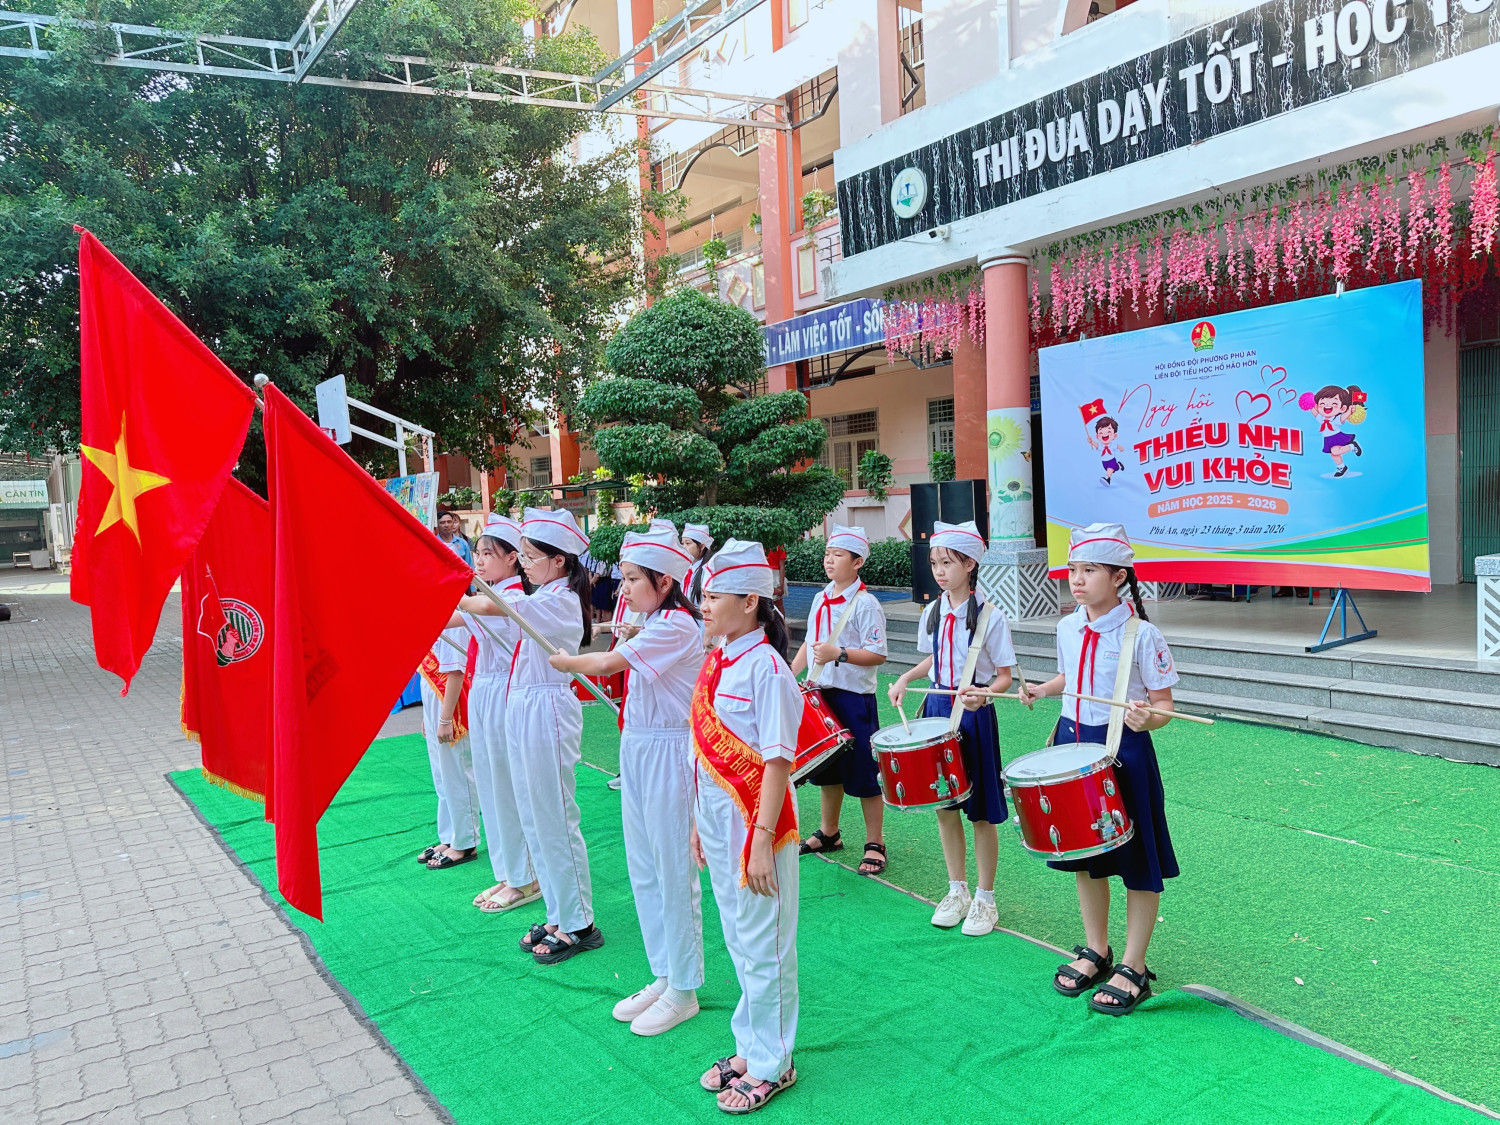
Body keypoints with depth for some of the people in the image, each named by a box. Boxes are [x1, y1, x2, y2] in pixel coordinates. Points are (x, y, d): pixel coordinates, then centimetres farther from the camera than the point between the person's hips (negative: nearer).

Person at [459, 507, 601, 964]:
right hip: (525, 708, 10)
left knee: (554, 819, -1)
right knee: (534, 818, 15)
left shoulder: (558, 601, -17)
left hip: (547, 711, -10)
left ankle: (579, 926, 13)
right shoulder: (546, 600, 14)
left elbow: (489, 607, -26)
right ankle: (559, 917, 27)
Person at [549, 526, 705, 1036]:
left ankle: (683, 992, 18)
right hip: (638, 750, 10)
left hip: (668, 753, -9)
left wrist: (549, 659, -10)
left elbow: (605, 664, -22)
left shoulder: (676, 626, -19)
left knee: (673, 870, 2)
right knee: (643, 869, 16)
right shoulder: (655, 624, 12)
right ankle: (664, 976, 31)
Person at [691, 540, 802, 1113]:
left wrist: (762, 841, -20)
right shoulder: (715, 662, 6)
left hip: (756, 823, -8)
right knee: (738, 942, 20)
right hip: (717, 821, 8)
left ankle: (771, 1064, 25)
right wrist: (700, 821, 13)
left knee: (763, 947, 7)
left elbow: (778, 761, -19)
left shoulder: (765, 667, -18)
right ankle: (750, 1048, 36)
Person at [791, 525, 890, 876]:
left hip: (854, 698, -7)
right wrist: (789, 672, 9)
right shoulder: (821, 599, 9)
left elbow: (878, 654, -17)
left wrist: (838, 654, -27)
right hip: (821, 694, 8)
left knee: (862, 773, 0)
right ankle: (828, 833, 34)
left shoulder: (865, 604, -13)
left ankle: (875, 844, 12)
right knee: (826, 767, 18)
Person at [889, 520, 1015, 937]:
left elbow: (1004, 676, -9)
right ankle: (957, 890, 28)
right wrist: (906, 678, 3)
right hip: (937, 708, 5)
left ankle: (984, 899, 19)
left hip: (974, 715, -5)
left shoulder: (989, 616, -13)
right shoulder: (932, 613, 3)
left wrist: (982, 695, -28)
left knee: (981, 811, 3)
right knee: (943, 803, 12)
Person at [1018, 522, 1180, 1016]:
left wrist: (1146, 718, -32)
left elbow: (1164, 704, -12)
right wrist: (1043, 689, 4)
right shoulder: (1067, 627, 3)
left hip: (1124, 751, -6)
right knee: (1085, 855, 17)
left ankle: (1133, 969, 19)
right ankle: (1096, 951, 34)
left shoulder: (1141, 634, -15)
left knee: (1137, 864, 5)